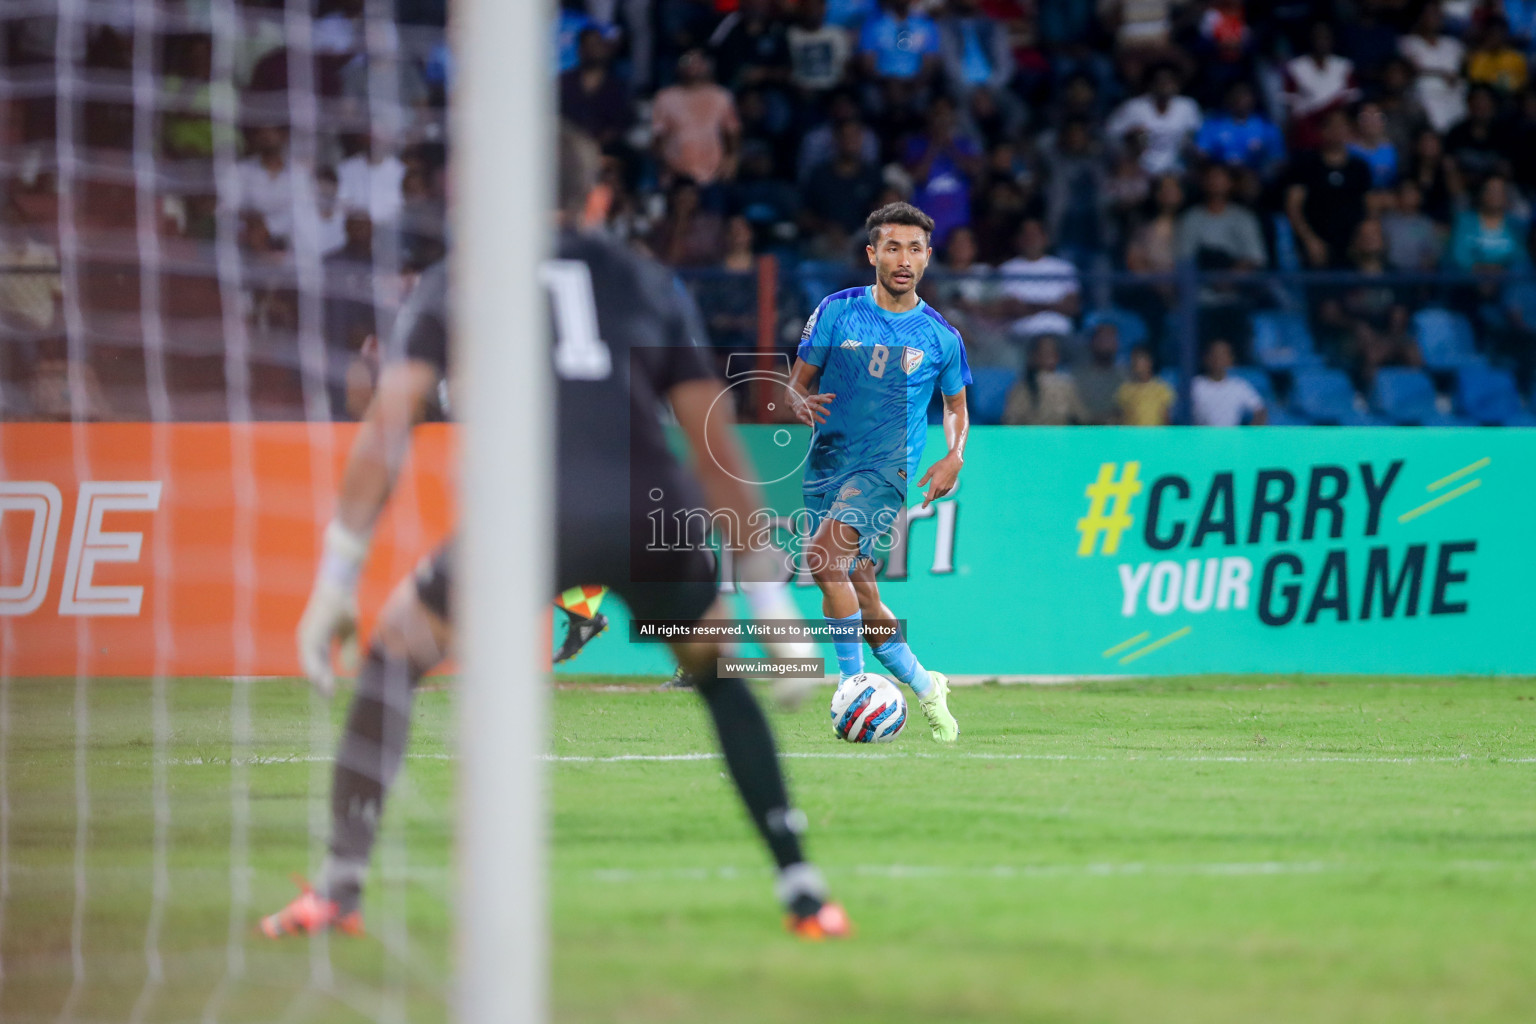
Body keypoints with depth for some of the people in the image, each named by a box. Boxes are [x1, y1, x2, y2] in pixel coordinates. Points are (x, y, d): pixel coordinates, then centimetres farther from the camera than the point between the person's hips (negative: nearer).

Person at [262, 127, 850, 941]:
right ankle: (802, 890, 18)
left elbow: (387, 427, 10)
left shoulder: (453, 285, 21)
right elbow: (719, 451, 22)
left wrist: (337, 580, 10)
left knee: (395, 652, 21)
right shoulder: (645, 284, 25)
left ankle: (338, 889, 12)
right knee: (718, 675, 28)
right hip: (652, 513, 2)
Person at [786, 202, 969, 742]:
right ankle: (925, 687, 26)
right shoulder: (837, 311, 2)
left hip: (887, 466, -3)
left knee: (824, 553, -28)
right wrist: (801, 403, -17)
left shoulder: (941, 336, 2)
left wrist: (954, 458, -2)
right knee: (860, 599, 4)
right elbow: (797, 381, 7)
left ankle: (854, 687, -22)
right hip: (828, 461, 3)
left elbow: (956, 406, 17)